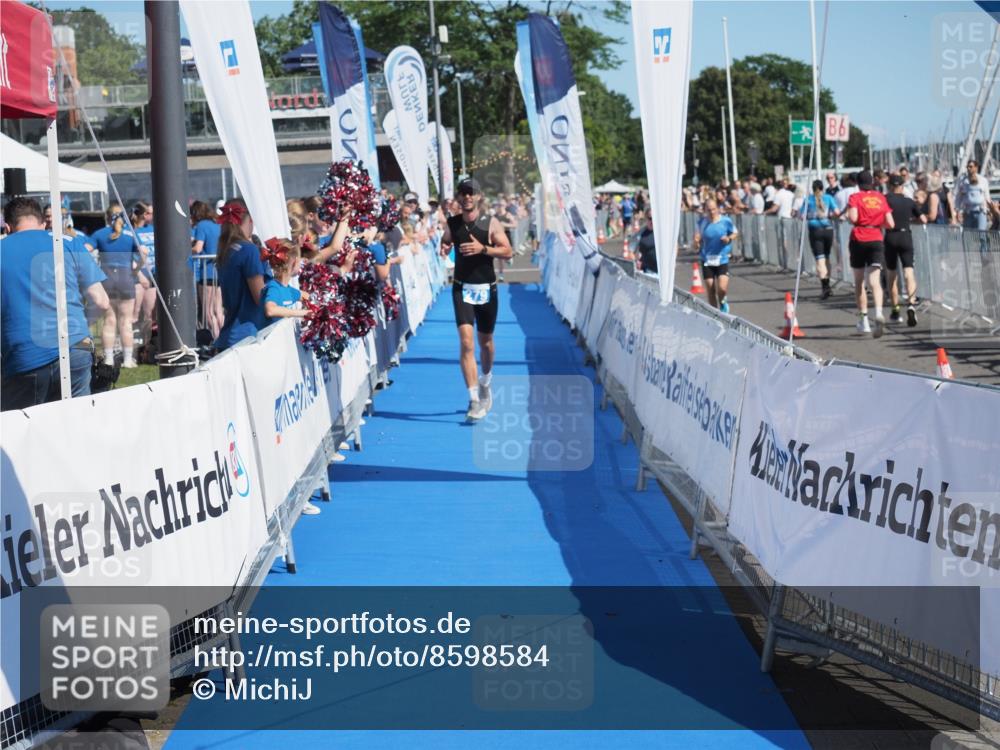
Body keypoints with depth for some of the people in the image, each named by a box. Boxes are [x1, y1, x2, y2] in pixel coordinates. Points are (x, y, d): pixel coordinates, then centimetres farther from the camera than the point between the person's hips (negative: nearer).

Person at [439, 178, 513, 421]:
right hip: (462, 289, 0)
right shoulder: (452, 223, 1)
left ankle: (485, 382, 43)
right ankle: (474, 399, -16)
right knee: (466, 342, -15)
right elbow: (445, 244, 16)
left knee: (485, 342, 14)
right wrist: (444, 248, -8)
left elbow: (507, 251, -7)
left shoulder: (491, 223, -4)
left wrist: (483, 249, -22)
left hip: (486, 289, 0)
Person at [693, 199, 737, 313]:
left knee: (722, 288, -15)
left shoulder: (726, 221, -5)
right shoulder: (702, 222, 0)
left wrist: (729, 238, -11)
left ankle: (722, 301, 19)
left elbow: (735, 233, 10)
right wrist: (697, 243, -12)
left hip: (722, 259, -2)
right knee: (710, 290, 4)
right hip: (707, 260, 2)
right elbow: (698, 237, 11)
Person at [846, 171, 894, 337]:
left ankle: (863, 320, 15)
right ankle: (878, 312, -34)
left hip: (859, 239, -1)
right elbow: (890, 224, 5)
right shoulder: (880, 197, 8)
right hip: (876, 240, 1)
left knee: (859, 282, 13)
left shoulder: (855, 197, -1)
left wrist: (847, 215, 5)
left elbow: (853, 218, -17)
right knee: (874, 281, -8)